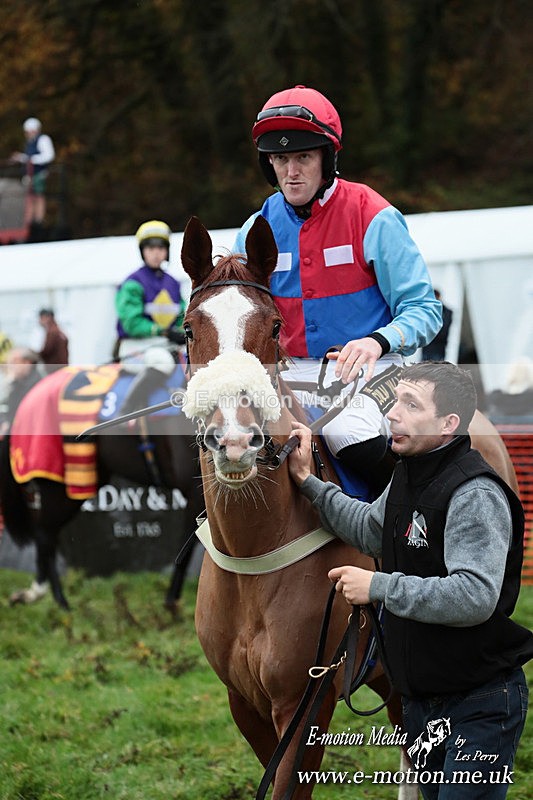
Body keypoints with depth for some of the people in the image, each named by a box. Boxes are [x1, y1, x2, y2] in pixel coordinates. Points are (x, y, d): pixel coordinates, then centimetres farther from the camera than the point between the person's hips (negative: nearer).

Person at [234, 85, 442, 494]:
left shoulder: (373, 217, -7)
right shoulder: (259, 229, 7)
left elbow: (423, 310, -8)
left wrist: (378, 342, -29)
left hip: (367, 368, -5)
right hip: (293, 372, 5)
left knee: (350, 434, -35)